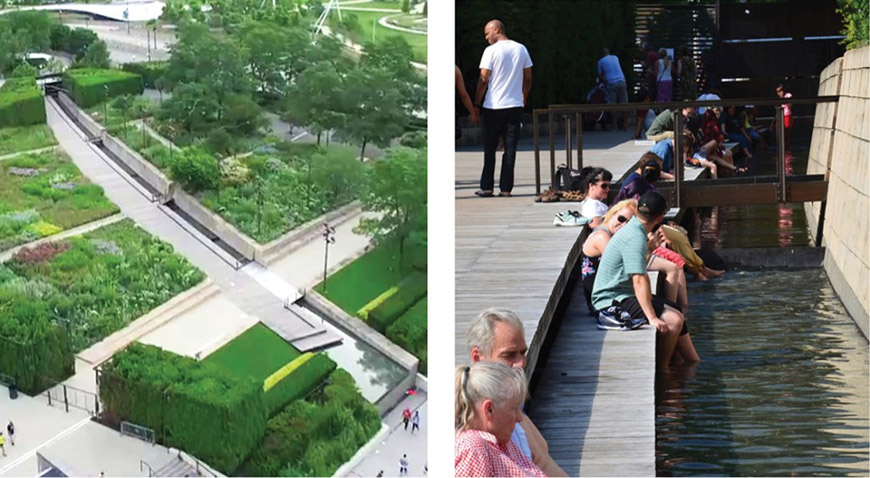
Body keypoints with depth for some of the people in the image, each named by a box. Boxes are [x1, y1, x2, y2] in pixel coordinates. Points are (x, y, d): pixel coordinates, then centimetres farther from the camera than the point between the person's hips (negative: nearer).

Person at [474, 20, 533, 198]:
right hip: (515, 105, 3)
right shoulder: (521, 49, 7)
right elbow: (528, 78, 10)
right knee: (510, 148, 4)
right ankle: (506, 188, 3)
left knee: (489, 148, 6)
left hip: (493, 106, -3)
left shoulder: (491, 51, -8)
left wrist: (476, 103, -1)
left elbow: (483, 79, -9)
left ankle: (487, 187, 8)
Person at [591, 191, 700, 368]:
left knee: (677, 312, 14)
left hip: (623, 295, 11)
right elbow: (639, 280, -30)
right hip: (612, 301, -11)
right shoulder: (635, 237, -23)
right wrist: (652, 318, -31)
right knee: (673, 320, -21)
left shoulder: (632, 230, 10)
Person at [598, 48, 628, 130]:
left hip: (611, 83, -3)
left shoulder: (601, 62, 7)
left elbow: (600, 76, 5)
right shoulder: (615, 58, 18)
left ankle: (613, 125, -4)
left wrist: (604, 83, 20)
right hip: (621, 81, 3)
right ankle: (624, 124, 5)